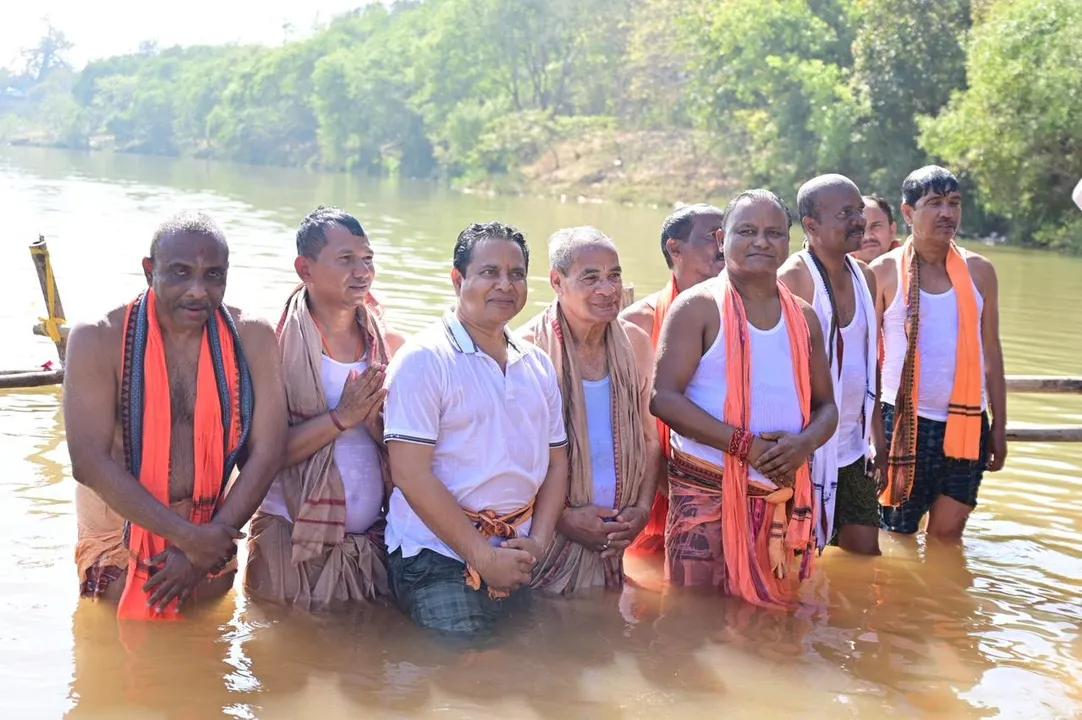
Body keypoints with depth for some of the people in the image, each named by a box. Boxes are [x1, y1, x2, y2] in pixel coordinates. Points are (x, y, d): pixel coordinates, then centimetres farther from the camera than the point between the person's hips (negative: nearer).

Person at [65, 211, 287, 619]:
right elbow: (90, 462, -20)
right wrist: (189, 536, -23)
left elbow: (265, 455, -11)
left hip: (210, 532, 2)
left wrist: (201, 552, -17)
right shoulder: (99, 339, -16)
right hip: (119, 531, -2)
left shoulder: (251, 338, -10)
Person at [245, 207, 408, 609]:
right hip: (293, 546, -4)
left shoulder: (391, 346, 5)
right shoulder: (276, 346, -8)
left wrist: (375, 422, -13)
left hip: (372, 544, 4)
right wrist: (341, 416, -20)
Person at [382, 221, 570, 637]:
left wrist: (537, 543, -3)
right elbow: (410, 475, -15)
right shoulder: (423, 359, -8)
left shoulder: (537, 365, 13)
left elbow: (556, 461, 14)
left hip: (517, 554, 6)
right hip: (437, 557, -6)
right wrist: (485, 558, -14)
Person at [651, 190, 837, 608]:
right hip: (706, 491, -5)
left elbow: (825, 406, 15)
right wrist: (745, 445, -19)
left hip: (781, 496, 5)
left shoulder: (804, 318, 12)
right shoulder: (698, 307, -4)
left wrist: (806, 442, -9)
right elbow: (664, 398, -13)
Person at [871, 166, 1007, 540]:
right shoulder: (884, 272, -4)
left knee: (947, 533, 7)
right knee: (897, 535, 5)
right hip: (904, 422, -2)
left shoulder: (979, 271, 5)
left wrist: (999, 427, 9)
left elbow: (991, 352, 10)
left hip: (966, 424, 2)